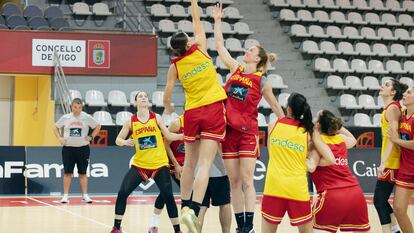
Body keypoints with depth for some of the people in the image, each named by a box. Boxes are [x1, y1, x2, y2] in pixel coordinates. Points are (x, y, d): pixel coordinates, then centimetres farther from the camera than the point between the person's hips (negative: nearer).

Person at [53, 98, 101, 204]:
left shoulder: (86, 117, -2)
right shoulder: (66, 118, 2)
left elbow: (98, 126, 7)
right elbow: (56, 127, 14)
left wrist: (91, 137, -3)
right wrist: (59, 138, 1)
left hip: (83, 148, 0)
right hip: (68, 148, 1)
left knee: (83, 173, 4)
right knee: (68, 172, 0)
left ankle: (85, 195, 8)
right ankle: (65, 196, 3)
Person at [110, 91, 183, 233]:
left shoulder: (156, 118, 0)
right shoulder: (131, 121, 1)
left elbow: (169, 136, 6)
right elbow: (118, 140, 5)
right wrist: (125, 142, -17)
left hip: (160, 164, -1)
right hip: (139, 164, 1)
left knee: (168, 196, -5)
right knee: (122, 193, -8)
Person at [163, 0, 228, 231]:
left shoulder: (175, 66, 4)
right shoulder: (200, 49, -1)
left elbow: (167, 95, 7)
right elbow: (197, 21, 12)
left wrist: (168, 109, 27)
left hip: (192, 113, 3)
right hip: (213, 110, -3)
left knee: (190, 162, 16)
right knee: (205, 164, -11)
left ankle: (185, 206, 23)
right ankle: (194, 210, -23)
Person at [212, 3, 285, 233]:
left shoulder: (262, 81, 0)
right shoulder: (235, 69, 9)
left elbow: (275, 106, 8)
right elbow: (220, 46, 11)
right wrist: (217, 21, 11)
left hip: (248, 131, -4)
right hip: (229, 129, 4)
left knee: (246, 180, -8)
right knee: (234, 182, 5)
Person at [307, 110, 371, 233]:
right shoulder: (341, 139, 15)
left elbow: (311, 167, -16)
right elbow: (353, 140, 40)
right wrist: (336, 124, 39)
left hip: (332, 196, -6)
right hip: (356, 194, 6)